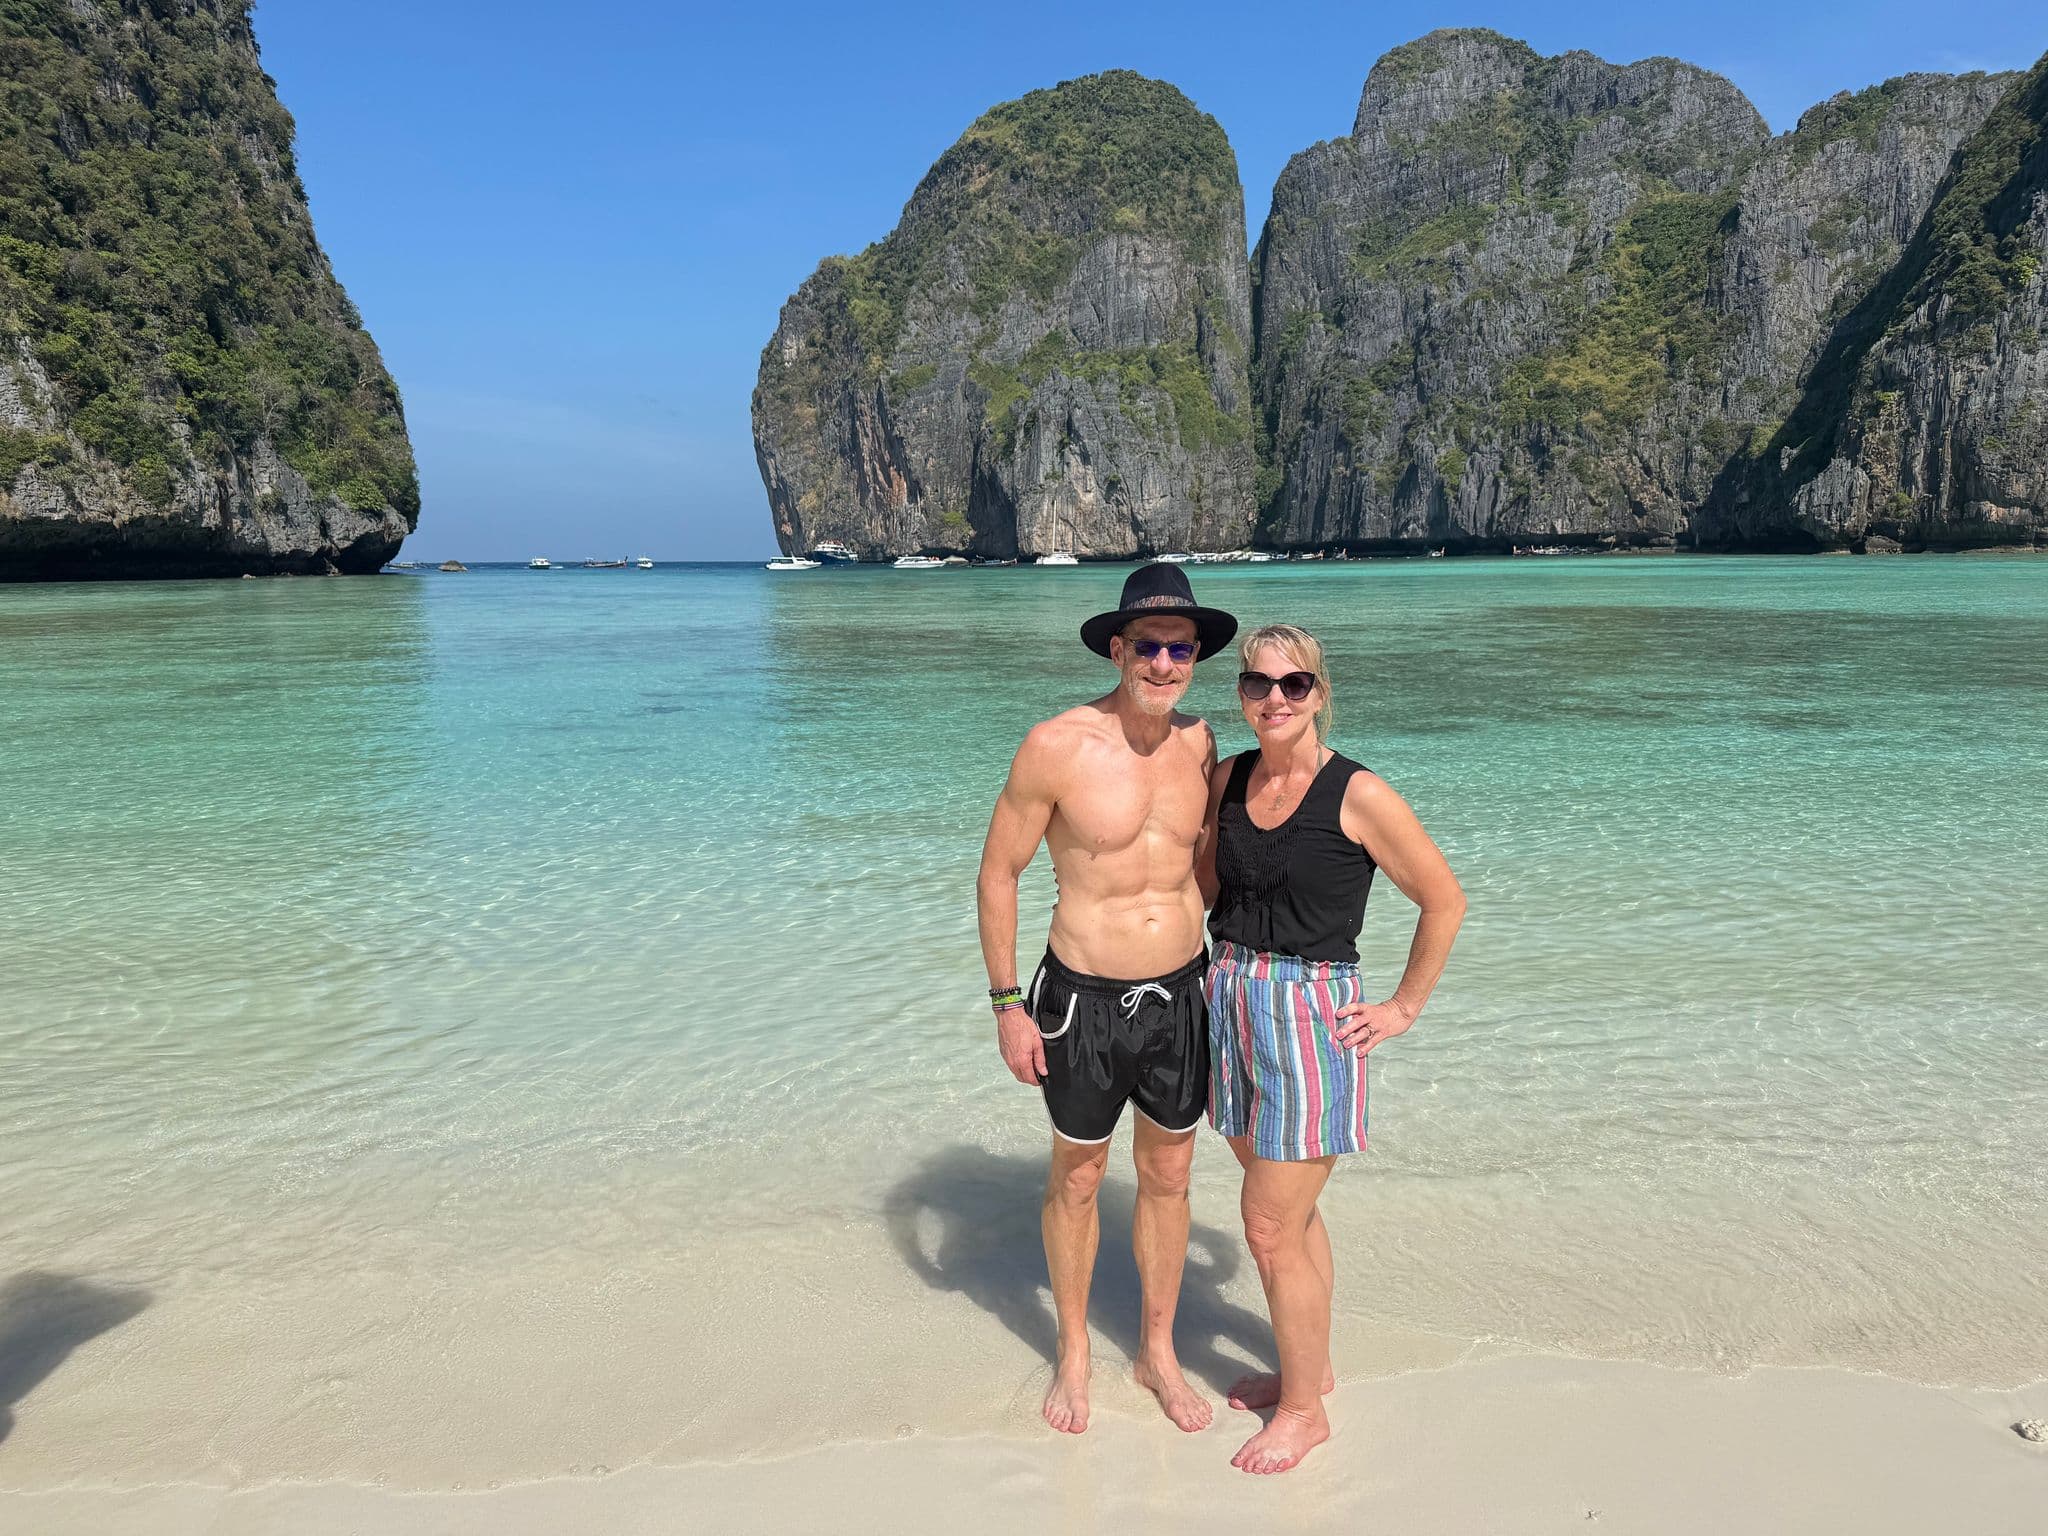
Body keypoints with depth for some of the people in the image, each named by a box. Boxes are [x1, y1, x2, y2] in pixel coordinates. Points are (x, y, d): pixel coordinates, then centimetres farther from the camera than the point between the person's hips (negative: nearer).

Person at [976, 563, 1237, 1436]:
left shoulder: (1200, 745, -2)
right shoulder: (1057, 747, -16)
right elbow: (997, 874, -8)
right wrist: (1007, 1005, -9)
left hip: (1181, 995, 4)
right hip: (1086, 1000, -3)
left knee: (1167, 1178, 17)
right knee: (1077, 1178, 14)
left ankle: (1158, 1350, 38)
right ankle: (1072, 1352, 37)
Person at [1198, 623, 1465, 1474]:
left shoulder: (1359, 795, -14)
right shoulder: (1227, 777, 3)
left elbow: (1445, 900, -5)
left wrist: (1404, 1008, -2)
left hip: (1311, 1014, -6)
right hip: (1230, 1005, 6)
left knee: (1271, 1228, 1)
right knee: (1293, 1211, 20)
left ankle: (1302, 1410, 22)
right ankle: (1312, 1366, 40)